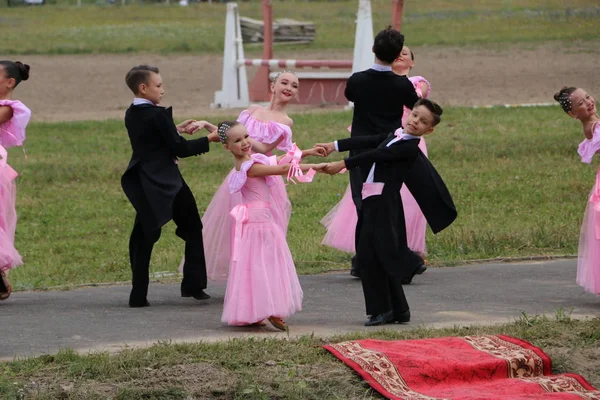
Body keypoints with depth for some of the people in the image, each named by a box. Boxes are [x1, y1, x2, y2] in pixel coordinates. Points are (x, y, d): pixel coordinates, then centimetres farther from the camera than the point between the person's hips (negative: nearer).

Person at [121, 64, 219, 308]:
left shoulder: (131, 115, 6)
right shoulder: (157, 115, -17)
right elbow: (180, 149, -14)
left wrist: (176, 129, 22)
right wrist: (209, 140, -6)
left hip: (144, 185, 6)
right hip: (167, 182, -6)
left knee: (143, 237, 9)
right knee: (192, 229, 11)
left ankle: (138, 295, 4)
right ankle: (193, 286, 12)